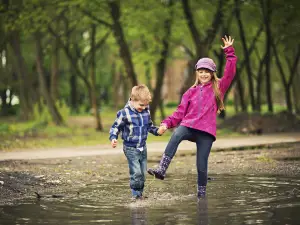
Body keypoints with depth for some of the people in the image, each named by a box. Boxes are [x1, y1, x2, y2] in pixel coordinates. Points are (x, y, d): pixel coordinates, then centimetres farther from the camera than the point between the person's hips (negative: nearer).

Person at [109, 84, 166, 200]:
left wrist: (157, 130, -1)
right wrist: (113, 138, -23)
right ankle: (136, 195, 1)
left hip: (142, 148, 6)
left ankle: (140, 194, 24)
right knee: (136, 173, -12)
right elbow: (115, 127, -7)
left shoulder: (146, 111, 2)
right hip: (131, 149, -6)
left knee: (142, 173, 11)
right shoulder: (125, 113, -16)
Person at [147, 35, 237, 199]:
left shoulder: (218, 87, 15)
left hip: (206, 131, -1)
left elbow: (230, 72, 5)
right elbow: (181, 111, 14)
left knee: (202, 165, -7)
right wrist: (167, 123, -1)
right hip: (189, 125, 1)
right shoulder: (191, 92, 20)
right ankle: (161, 169, -43)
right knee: (177, 134, -34)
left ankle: (201, 194, 12)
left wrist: (229, 52, 2)